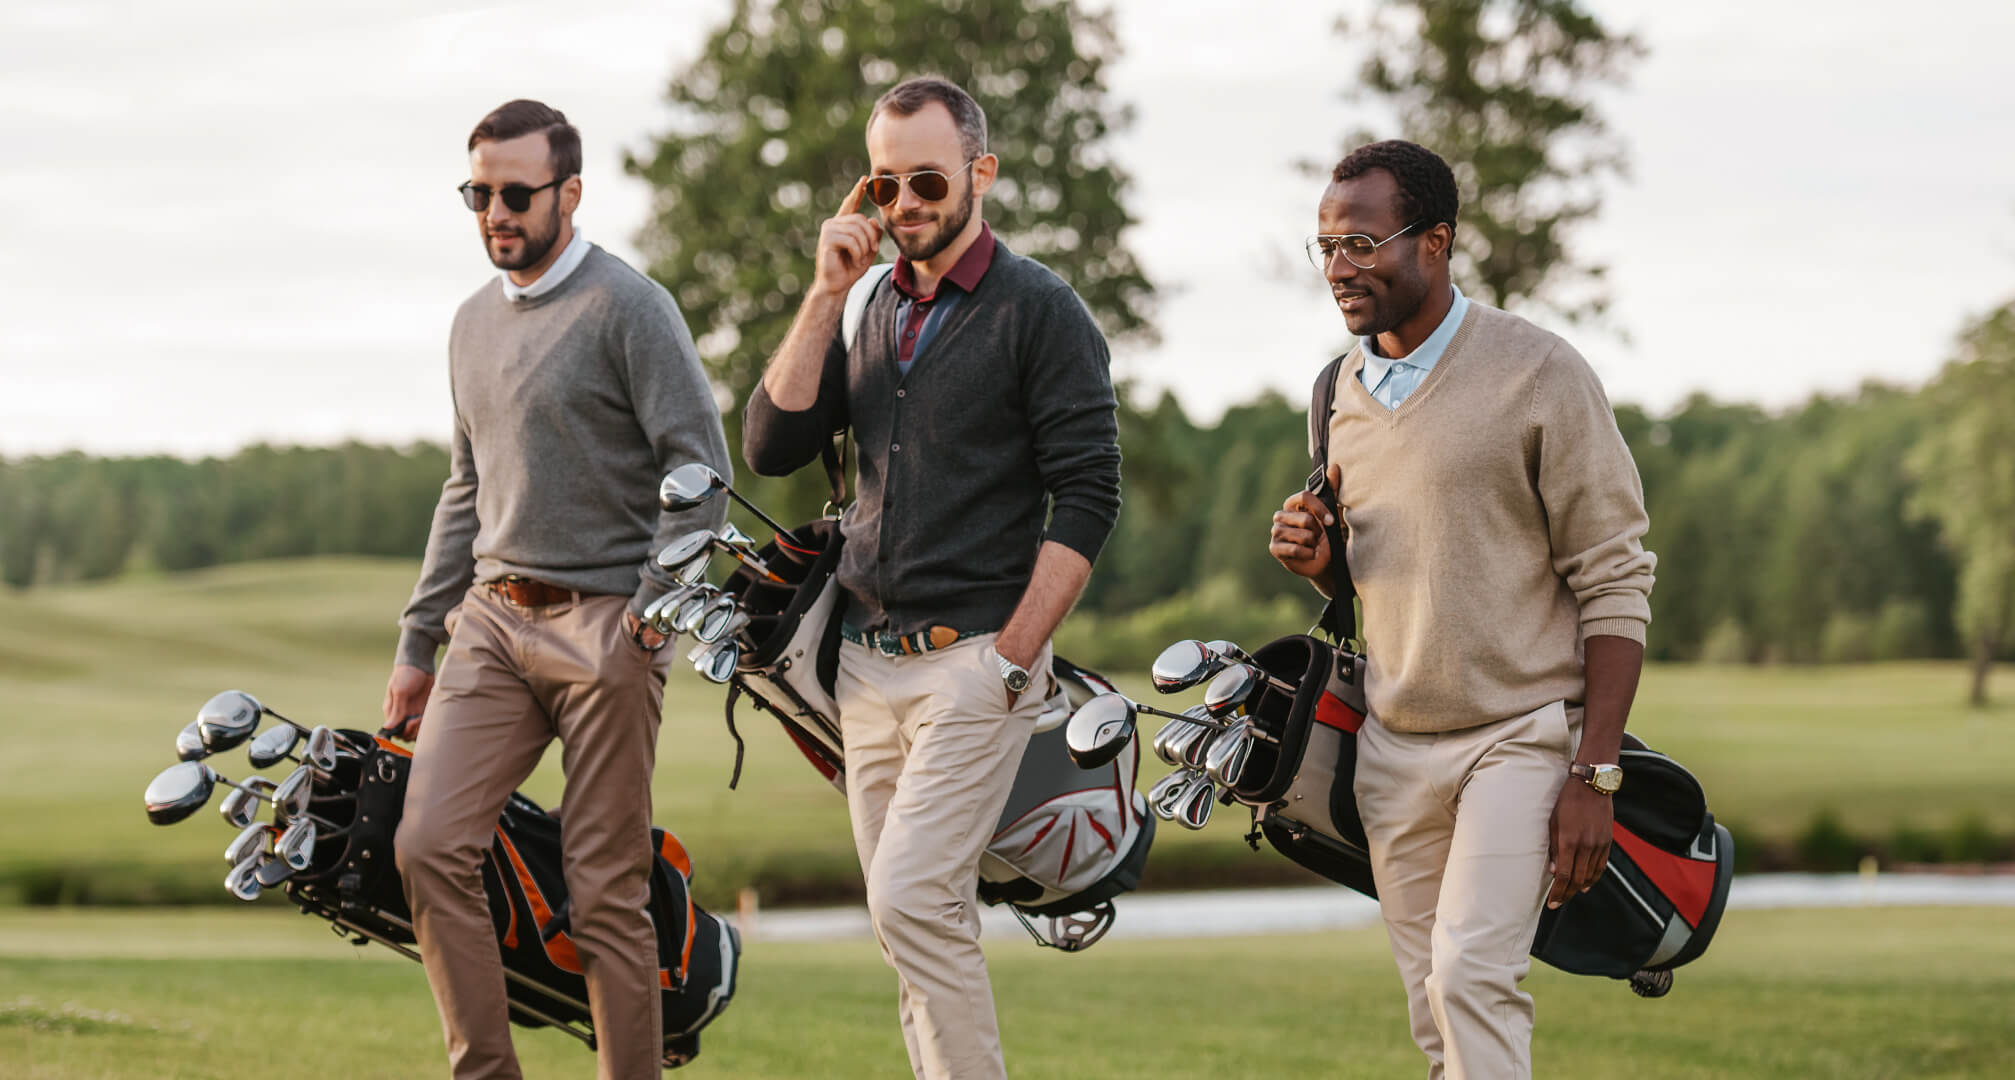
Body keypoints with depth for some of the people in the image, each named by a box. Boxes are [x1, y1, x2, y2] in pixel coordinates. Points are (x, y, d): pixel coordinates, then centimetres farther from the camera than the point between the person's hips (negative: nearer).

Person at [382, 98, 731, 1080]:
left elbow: (701, 466, -10)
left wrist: (651, 607, -19)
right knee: (429, 845, -9)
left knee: (605, 889, -4)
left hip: (603, 628, -6)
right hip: (491, 620, 6)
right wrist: (416, 642, 22)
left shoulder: (627, 307, -5)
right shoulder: (475, 322, 17)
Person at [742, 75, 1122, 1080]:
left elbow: (1087, 494, -9)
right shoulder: (871, 308, 14)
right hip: (868, 661, 6)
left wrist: (1012, 657, -13)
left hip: (973, 661, -6)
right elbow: (770, 446, 5)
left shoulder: (1039, 309, -4)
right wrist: (826, 295, -3)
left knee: (911, 900, -17)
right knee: (923, 919, 7)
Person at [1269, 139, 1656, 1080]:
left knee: (1472, 973, -20)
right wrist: (1316, 559, -1)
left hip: (1523, 731, -6)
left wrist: (1593, 777, -16)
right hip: (1393, 746, 6)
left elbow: (1615, 583, -9)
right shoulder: (1344, 389, 10)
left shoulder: (1539, 375, -9)